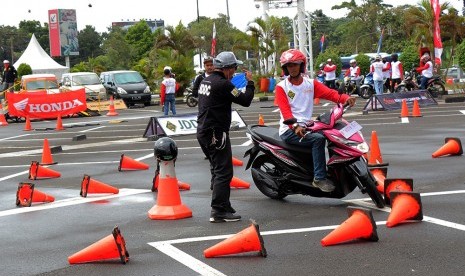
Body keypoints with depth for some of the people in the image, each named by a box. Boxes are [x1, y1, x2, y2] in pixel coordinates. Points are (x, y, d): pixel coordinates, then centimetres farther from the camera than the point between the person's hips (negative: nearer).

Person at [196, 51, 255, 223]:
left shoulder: (205, 81, 12)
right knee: (224, 172, -8)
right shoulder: (223, 84, -16)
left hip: (203, 131, 10)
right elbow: (245, 100, -15)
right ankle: (218, 211, -10)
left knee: (218, 170, 17)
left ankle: (223, 206, 23)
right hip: (216, 133, -10)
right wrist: (250, 83, 0)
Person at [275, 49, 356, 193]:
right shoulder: (282, 87, 1)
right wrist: (295, 126, -32)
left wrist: (346, 98, -25)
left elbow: (330, 93, -4)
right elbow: (285, 111, -14)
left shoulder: (311, 84, 13)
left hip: (306, 127, 5)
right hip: (289, 130, -5)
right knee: (318, 138, -28)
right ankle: (319, 178, -27)